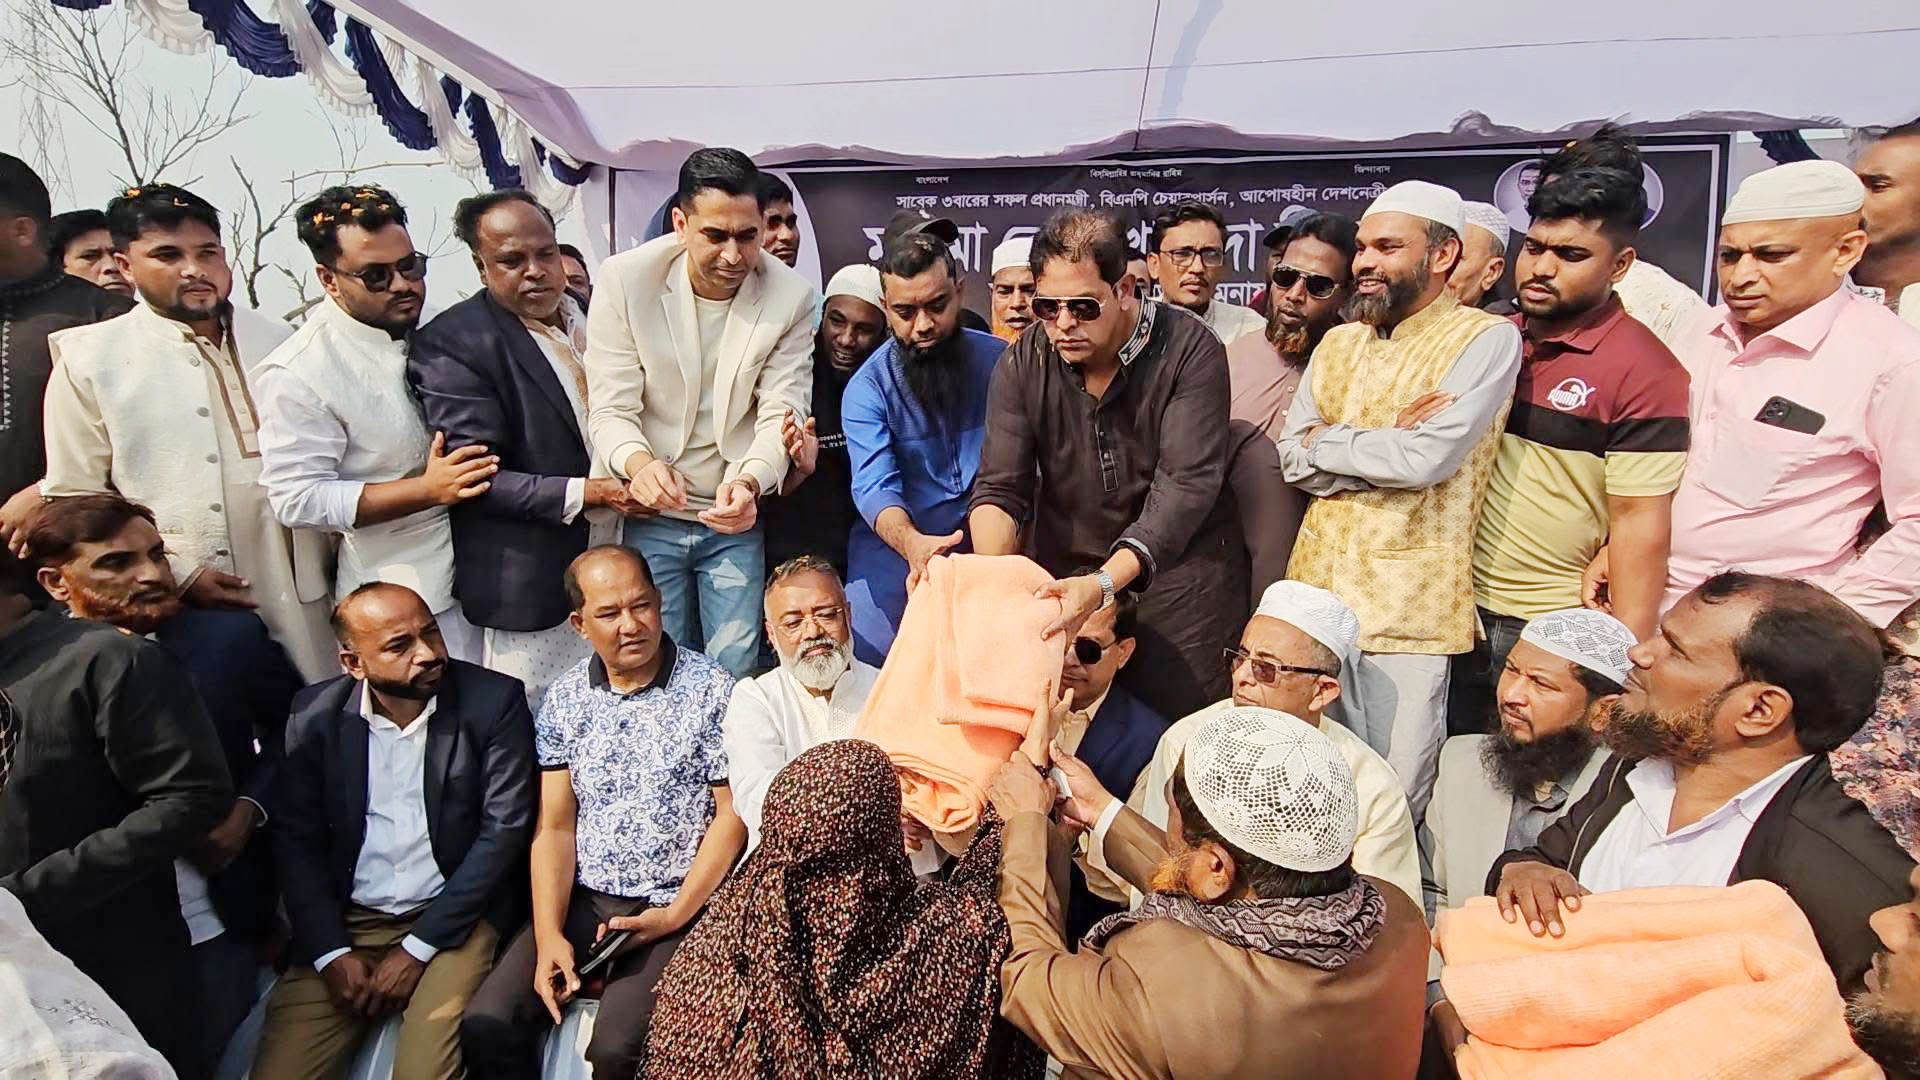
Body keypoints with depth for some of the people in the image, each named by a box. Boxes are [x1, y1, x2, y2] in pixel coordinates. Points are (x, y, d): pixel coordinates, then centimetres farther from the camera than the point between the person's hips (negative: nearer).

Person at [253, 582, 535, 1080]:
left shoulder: (494, 700, -9)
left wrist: (417, 948, -10)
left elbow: (504, 829, -9)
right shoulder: (316, 713, 1)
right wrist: (331, 953, -7)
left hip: (452, 918, -2)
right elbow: (297, 839, 4)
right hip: (344, 922, 3)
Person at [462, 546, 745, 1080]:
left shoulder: (712, 690, -7)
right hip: (581, 900, 4)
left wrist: (673, 917, -13)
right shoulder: (563, 700, 5)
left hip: (675, 904, -4)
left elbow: (731, 816, -6)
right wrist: (549, 935, -8)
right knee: (485, 1026, -14)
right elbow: (554, 825, 4)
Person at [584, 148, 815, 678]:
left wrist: (749, 481, -31)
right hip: (649, 514, 0)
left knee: (736, 669, 6)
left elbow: (780, 413, -10)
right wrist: (638, 463, -35)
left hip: (736, 515, 1)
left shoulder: (790, 297, -8)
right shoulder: (625, 279, -11)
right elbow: (610, 410, -12)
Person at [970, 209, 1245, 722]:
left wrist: (1106, 582, -34)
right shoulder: (1022, 366, -4)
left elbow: (1185, 486, -21)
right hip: (1066, 575, 3)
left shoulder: (1191, 352, -14)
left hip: (1178, 571, -2)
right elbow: (998, 490, -6)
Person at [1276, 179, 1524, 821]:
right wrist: (1388, 447, -9)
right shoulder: (1339, 342, 14)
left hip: (1408, 603, -5)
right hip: (1318, 587, 5)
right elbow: (1292, 459, 5)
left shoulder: (1487, 339, -5)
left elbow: (1427, 459, -18)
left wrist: (1325, 441, -4)